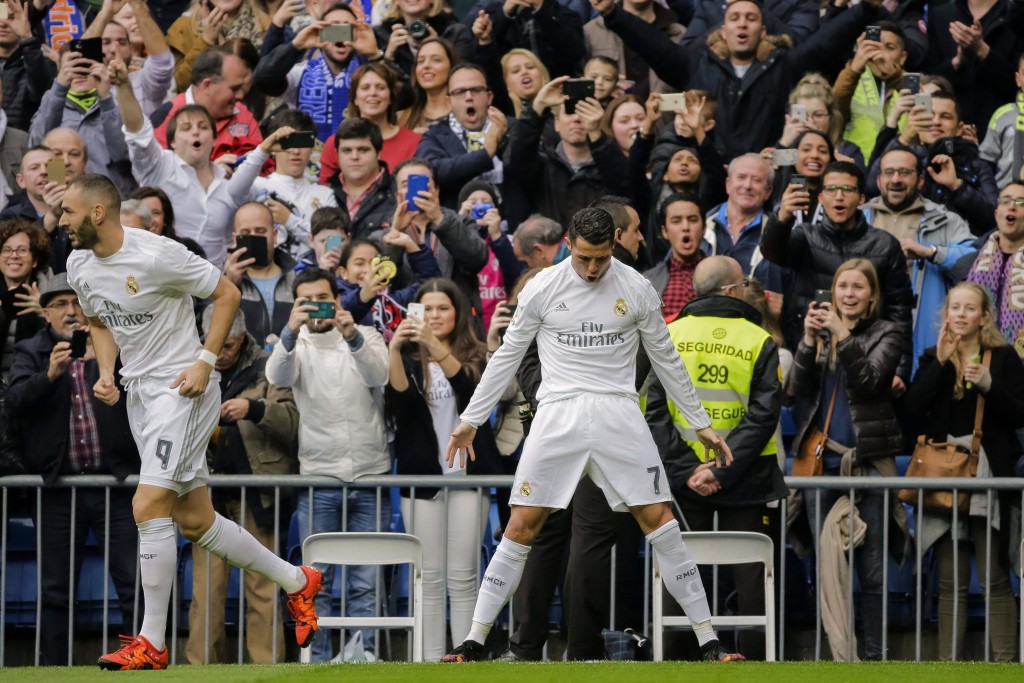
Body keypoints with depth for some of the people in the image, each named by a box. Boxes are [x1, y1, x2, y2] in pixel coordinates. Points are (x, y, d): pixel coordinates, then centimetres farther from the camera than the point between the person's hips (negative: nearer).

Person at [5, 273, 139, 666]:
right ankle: (53, 670, 12)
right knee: (56, 589, 6)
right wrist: (49, 375, -24)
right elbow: (14, 402, -7)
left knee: (134, 585, -4)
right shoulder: (31, 352, 8)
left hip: (115, 481, -1)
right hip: (59, 486, 1)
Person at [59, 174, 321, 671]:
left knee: (149, 507, -17)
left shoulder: (157, 255, -19)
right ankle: (295, 581, 28)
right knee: (195, 521, 10)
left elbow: (227, 293, -10)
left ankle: (152, 643, -11)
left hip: (181, 389, -8)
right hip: (137, 391, 8)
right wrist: (106, 373, 4)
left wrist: (205, 361, -16)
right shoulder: (79, 266, 4)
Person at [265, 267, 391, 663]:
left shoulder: (366, 338, 6)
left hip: (370, 476, 0)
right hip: (319, 479, 0)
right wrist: (291, 331, -35)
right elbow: (277, 377, -16)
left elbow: (379, 376, -14)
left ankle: (362, 657, 3)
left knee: (366, 581, 0)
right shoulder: (296, 345, 6)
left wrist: (352, 337, -33)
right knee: (316, 581, -1)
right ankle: (316, 660, 2)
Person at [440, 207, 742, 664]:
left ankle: (708, 642, 0)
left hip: (617, 415, 0)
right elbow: (507, 356, 10)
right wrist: (471, 420, 12)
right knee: (522, 526, -6)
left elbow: (666, 360, 12)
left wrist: (700, 424, 14)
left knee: (659, 521, -5)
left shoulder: (636, 290, 2)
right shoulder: (542, 289, 0)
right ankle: (475, 640, 2)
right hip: (558, 415, 0)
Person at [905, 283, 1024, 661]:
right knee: (950, 582, 4)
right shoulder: (932, 358, 12)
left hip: (989, 476, -3)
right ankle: (948, 663, 6)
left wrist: (989, 385, -17)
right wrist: (940, 363, -11)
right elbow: (914, 407, -3)